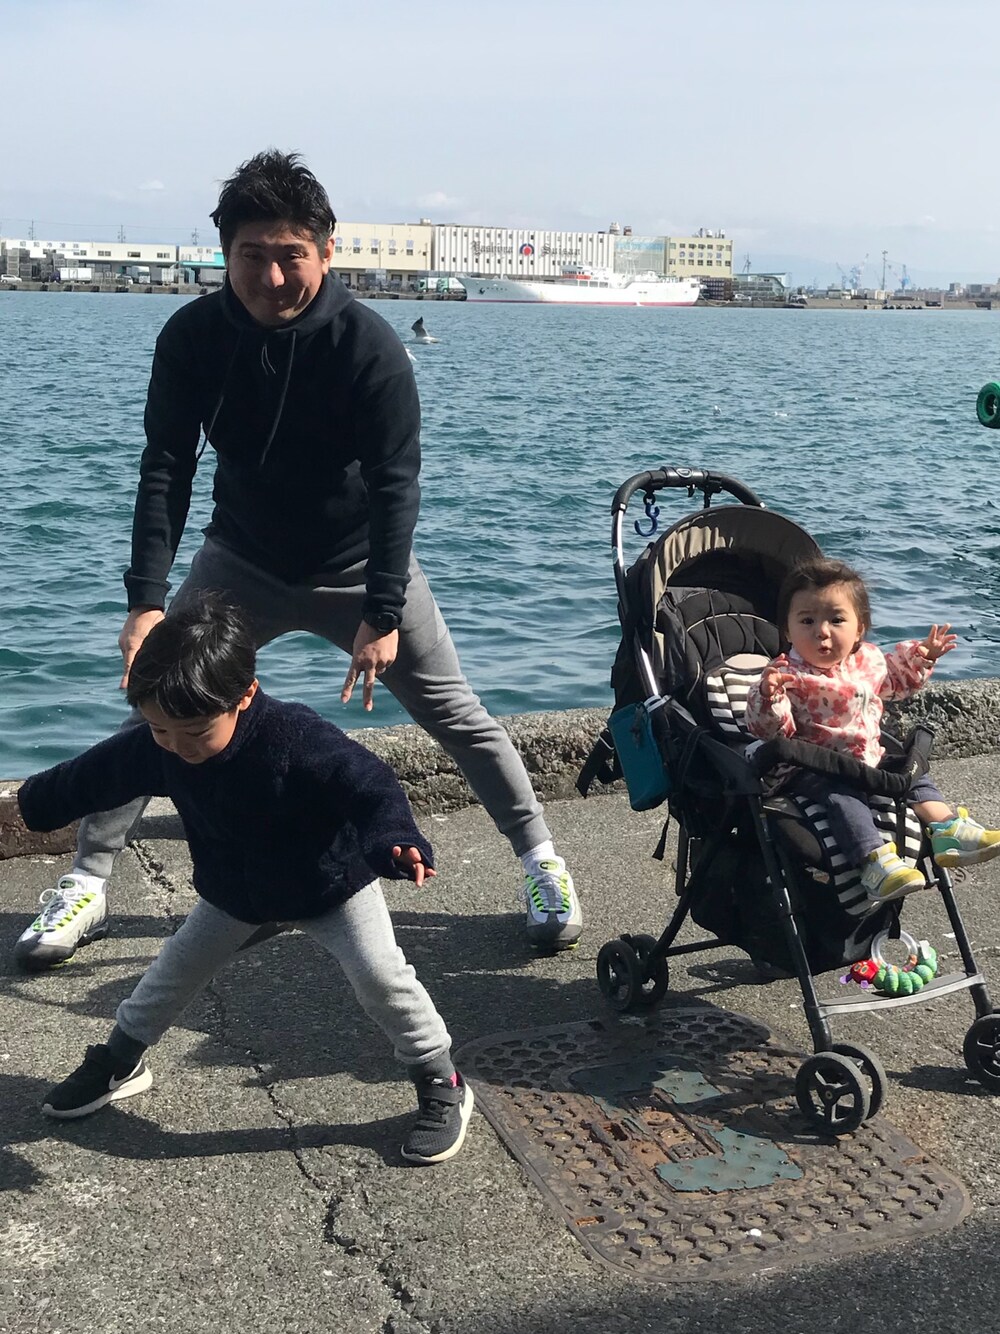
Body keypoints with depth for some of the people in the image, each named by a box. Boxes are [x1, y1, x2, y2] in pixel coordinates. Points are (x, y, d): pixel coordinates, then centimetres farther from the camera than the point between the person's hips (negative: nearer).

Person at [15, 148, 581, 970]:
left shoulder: (369, 345, -23)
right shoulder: (192, 338, -15)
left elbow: (395, 485, -22)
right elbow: (166, 468, -15)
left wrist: (384, 612, -29)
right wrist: (147, 599, -25)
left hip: (359, 565, -2)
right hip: (243, 562, 3)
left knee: (457, 715, 0)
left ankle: (542, 862, 17)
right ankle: (86, 887, 8)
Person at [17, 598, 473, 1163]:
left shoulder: (299, 739, -39)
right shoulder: (154, 747, -21)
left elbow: (372, 787, -40)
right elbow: (94, 776, -2)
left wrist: (396, 844, -61)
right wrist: (34, 804, 14)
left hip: (330, 883, -5)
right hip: (233, 890, 5)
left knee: (379, 973, -15)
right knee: (176, 969, 15)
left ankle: (443, 1085, 5)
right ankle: (119, 1063, 40)